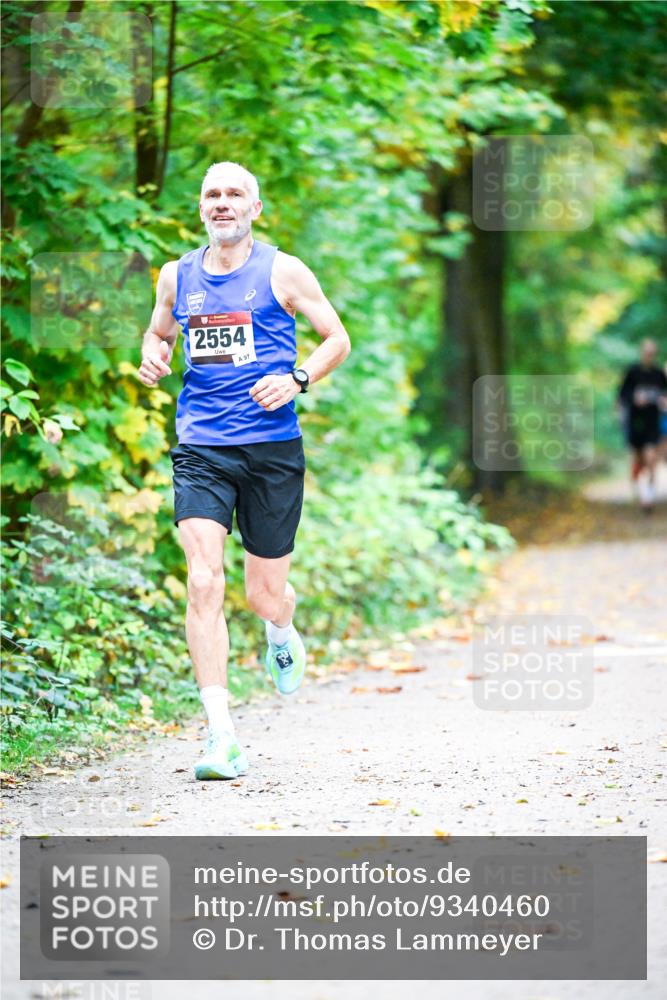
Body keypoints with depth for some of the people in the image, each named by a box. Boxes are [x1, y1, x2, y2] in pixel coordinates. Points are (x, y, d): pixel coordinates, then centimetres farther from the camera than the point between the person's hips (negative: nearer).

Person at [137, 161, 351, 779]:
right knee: (203, 583, -16)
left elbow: (337, 340, 6)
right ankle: (221, 739, -16)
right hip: (200, 450, 1)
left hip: (272, 449, -1)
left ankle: (282, 635, 47)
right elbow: (157, 333, 26)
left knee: (264, 594, 6)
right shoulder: (177, 276, 9)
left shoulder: (282, 272, 1)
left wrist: (297, 379, -12)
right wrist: (152, 358, 2)